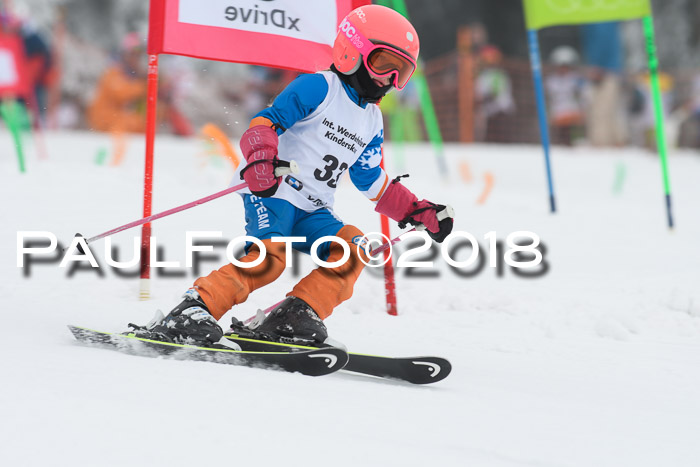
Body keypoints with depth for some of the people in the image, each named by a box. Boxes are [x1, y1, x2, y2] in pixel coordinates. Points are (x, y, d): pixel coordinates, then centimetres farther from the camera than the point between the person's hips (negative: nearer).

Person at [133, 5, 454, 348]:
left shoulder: (372, 122, 19)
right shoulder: (318, 88, -6)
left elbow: (374, 184, 28)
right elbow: (266, 122, -16)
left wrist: (420, 213, 23)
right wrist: (261, 159, -36)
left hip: (312, 213, 8)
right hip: (273, 192, -8)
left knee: (355, 247, -16)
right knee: (270, 255, -30)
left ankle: (293, 316, -23)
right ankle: (193, 310, -29)